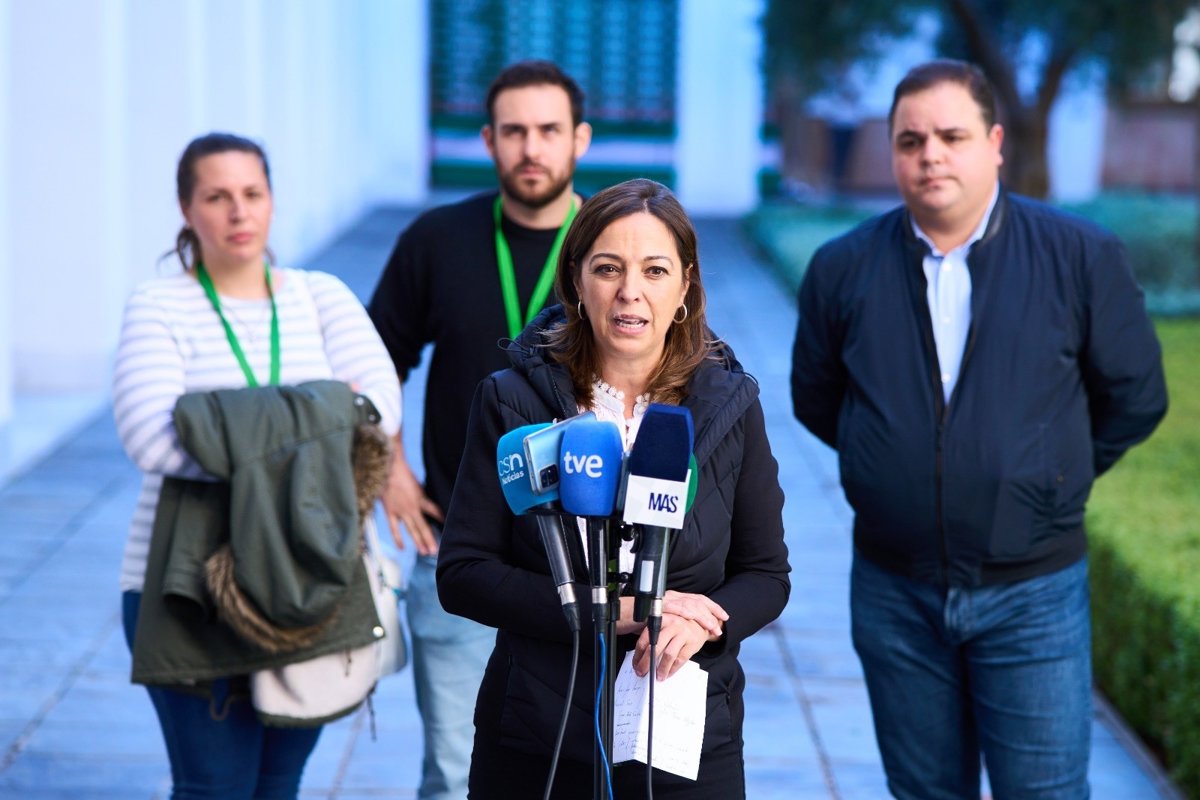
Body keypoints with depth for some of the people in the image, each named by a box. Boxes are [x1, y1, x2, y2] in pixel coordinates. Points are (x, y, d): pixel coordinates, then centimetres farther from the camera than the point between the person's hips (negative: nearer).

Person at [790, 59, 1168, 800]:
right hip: (893, 592, 2)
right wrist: (898, 462, 10)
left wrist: (1046, 478, 8)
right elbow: (816, 400, 13)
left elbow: (1135, 398, 3)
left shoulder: (1082, 256, -6)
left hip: (1033, 592, -2)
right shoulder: (843, 267, -1)